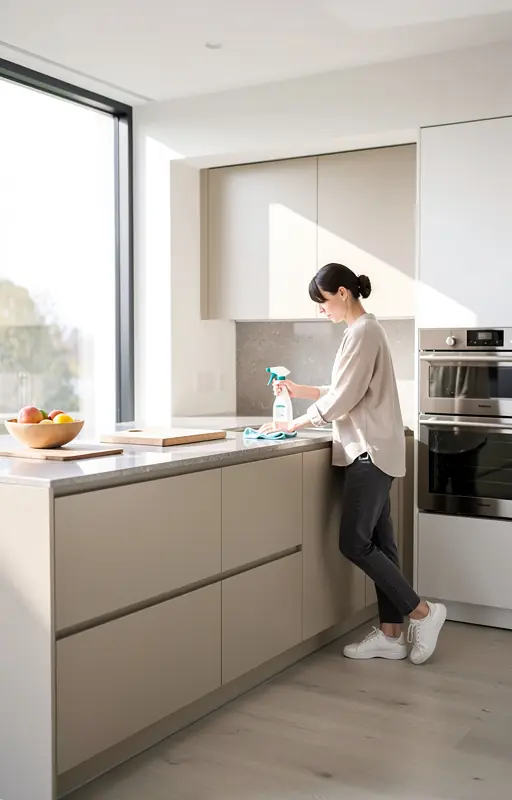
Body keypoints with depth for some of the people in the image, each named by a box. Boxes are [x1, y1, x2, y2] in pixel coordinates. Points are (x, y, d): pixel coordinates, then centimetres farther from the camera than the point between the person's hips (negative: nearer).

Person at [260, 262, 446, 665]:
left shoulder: (363, 332, -14)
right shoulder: (364, 330, 17)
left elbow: (344, 397, -17)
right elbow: (345, 393, 18)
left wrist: (297, 423, -7)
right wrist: (298, 389, 13)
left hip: (371, 451, -10)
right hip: (371, 450, 10)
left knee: (355, 544, -7)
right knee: (378, 543, 8)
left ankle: (422, 612, 4)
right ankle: (391, 634, 13)